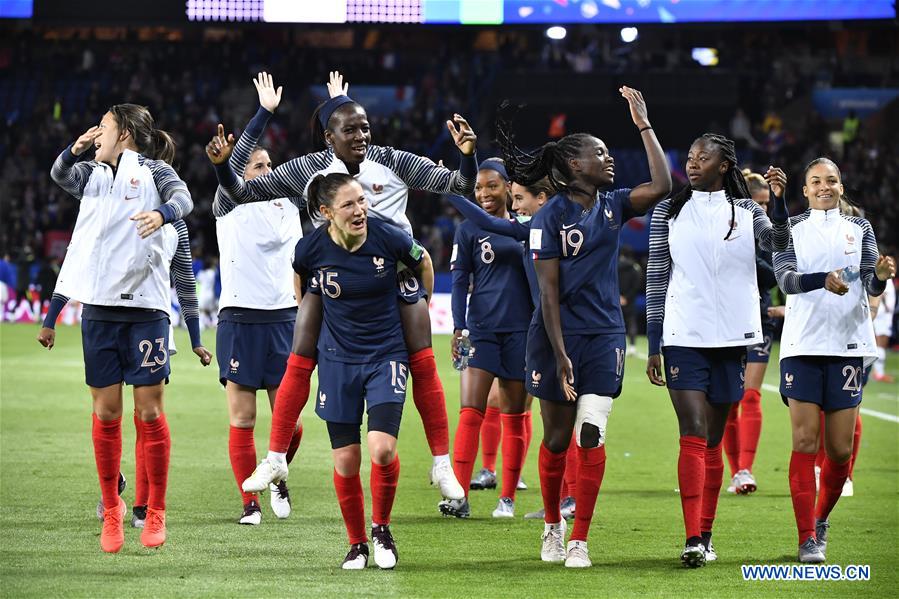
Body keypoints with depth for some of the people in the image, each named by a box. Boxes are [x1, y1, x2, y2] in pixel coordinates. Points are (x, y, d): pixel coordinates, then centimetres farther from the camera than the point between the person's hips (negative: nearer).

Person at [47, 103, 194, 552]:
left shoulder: (153, 171, 2)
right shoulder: (93, 175, 17)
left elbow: (182, 197, -16)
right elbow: (60, 175, 3)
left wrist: (162, 214, -37)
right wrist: (74, 149, -15)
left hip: (145, 306, -4)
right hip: (99, 307, 4)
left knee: (149, 410, -3)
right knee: (105, 411, 3)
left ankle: (155, 514, 5)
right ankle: (111, 510, 11)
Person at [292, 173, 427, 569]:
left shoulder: (387, 237, -14)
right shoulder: (311, 249, -12)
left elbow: (422, 262, 8)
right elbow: (300, 284, 14)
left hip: (387, 354, -1)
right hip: (337, 359, 1)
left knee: (382, 449, -17)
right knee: (346, 459, 1)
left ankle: (381, 529, 8)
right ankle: (356, 543, 20)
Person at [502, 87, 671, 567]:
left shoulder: (612, 206, 6)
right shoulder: (551, 216, -7)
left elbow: (661, 186, -10)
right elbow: (549, 291, -10)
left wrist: (644, 125, -7)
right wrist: (560, 355, -15)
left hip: (604, 336, 3)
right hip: (558, 336, -3)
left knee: (590, 437, -6)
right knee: (557, 438, 6)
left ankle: (579, 541, -2)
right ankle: (552, 524, 28)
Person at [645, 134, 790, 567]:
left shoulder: (747, 210, 7)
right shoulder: (669, 212, 6)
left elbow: (778, 243, -11)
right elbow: (656, 278, 8)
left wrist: (778, 202, -29)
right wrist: (653, 346, 5)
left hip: (731, 337, 1)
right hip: (684, 337, -1)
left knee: (713, 441, 8)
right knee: (693, 436, -13)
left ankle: (705, 535, 15)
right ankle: (693, 539, -19)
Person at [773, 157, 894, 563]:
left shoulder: (860, 228, 12)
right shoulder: (790, 229, 6)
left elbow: (871, 287, 1)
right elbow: (785, 279, -11)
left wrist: (881, 277, -23)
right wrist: (824, 280, -31)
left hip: (848, 344, 2)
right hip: (803, 346, -2)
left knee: (840, 449, 2)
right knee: (805, 442, -9)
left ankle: (821, 519, 26)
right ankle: (808, 539, -5)